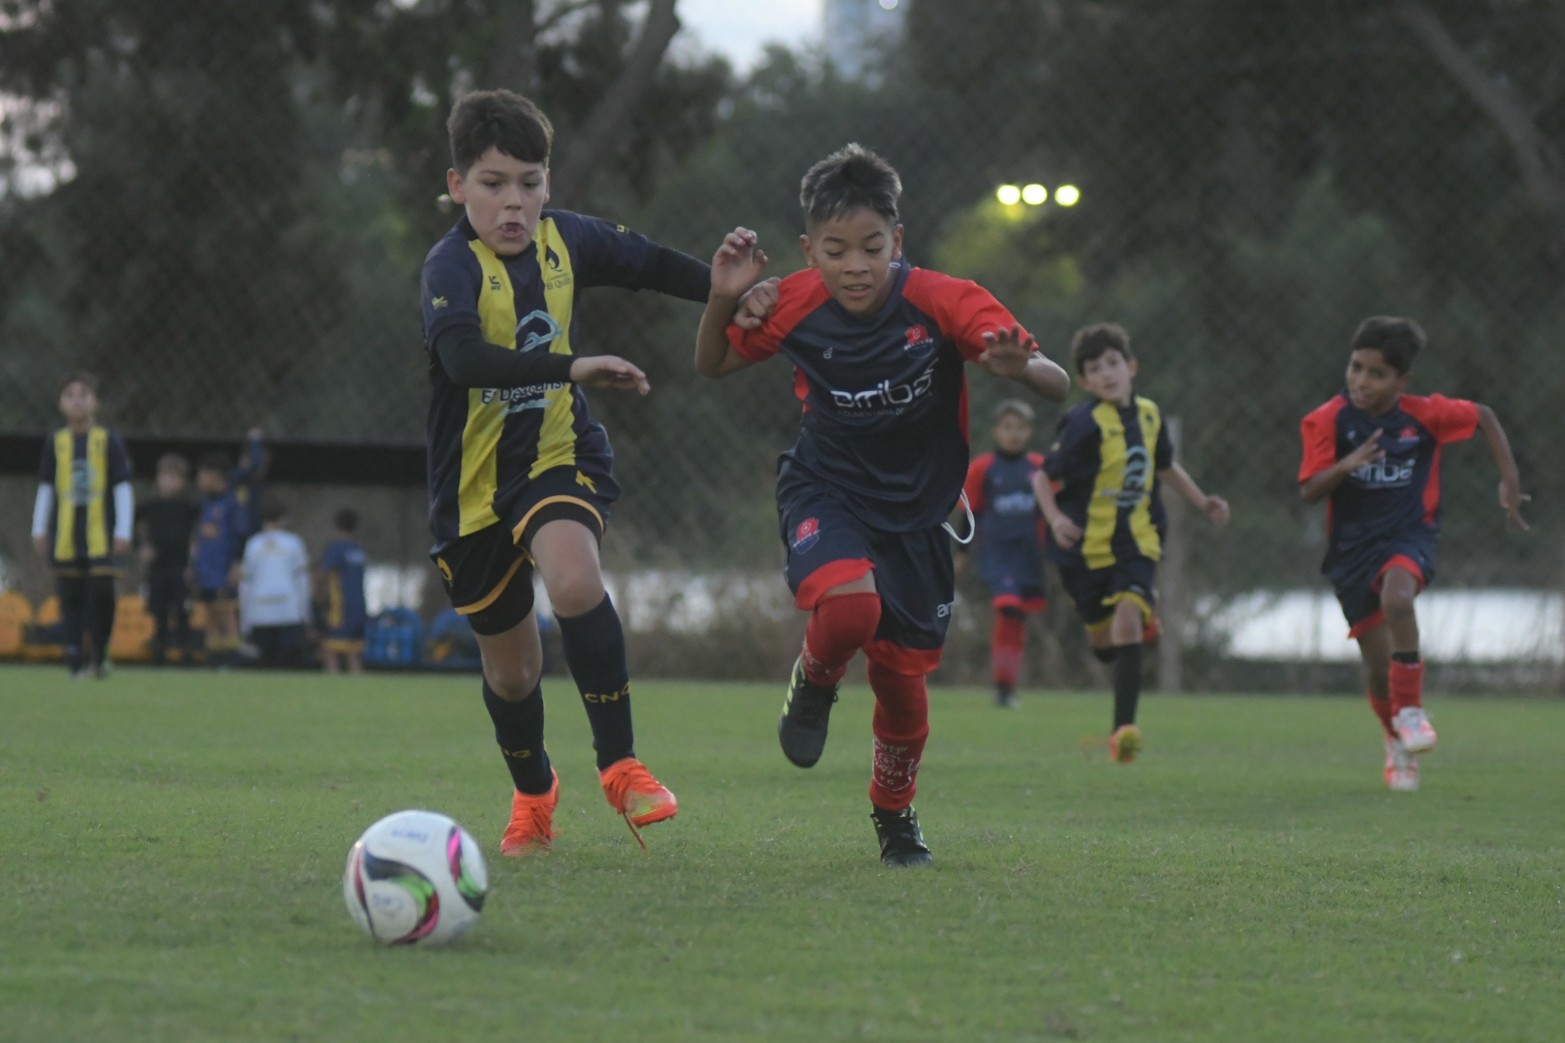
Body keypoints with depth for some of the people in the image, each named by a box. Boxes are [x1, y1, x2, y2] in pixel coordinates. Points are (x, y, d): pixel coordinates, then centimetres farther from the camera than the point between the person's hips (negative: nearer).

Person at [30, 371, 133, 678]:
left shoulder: (108, 440, 0)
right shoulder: (56, 442, 6)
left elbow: (122, 489, 1)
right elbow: (45, 489, 13)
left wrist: (123, 531, -4)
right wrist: (39, 529, 10)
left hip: (101, 535, -2)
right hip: (65, 535, 2)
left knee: (102, 593, -9)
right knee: (71, 597, 1)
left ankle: (99, 652, 8)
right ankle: (77, 659, 5)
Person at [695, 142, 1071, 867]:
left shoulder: (941, 303, -21)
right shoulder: (794, 306, -16)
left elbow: (1058, 387, -24)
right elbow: (714, 366, 2)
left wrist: (1018, 367, -48)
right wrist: (724, 299, -19)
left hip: (915, 510, 1)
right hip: (825, 491, -1)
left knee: (903, 675, 5)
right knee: (849, 605, -32)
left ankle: (895, 813, 34)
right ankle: (815, 683, 4)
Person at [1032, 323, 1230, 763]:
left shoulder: (1149, 414, 4)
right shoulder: (1084, 424, -14)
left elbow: (1165, 466, 23)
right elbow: (1043, 476, -11)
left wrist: (1203, 502, 18)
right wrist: (1055, 518, -27)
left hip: (1136, 542, 2)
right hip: (1087, 546, -2)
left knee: (1128, 618, -20)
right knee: (1103, 640, 8)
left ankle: (1123, 728, -22)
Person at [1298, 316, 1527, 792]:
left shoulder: (1424, 415, -9)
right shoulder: (1327, 420, -11)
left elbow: (1483, 417, 7)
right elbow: (1309, 491, -16)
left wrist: (1510, 481, 3)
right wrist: (1347, 464, -35)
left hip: (1408, 534, -1)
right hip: (1351, 546, 1)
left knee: (1396, 597, -36)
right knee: (1378, 665, 3)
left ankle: (1410, 710, -18)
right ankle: (1397, 741, 33)